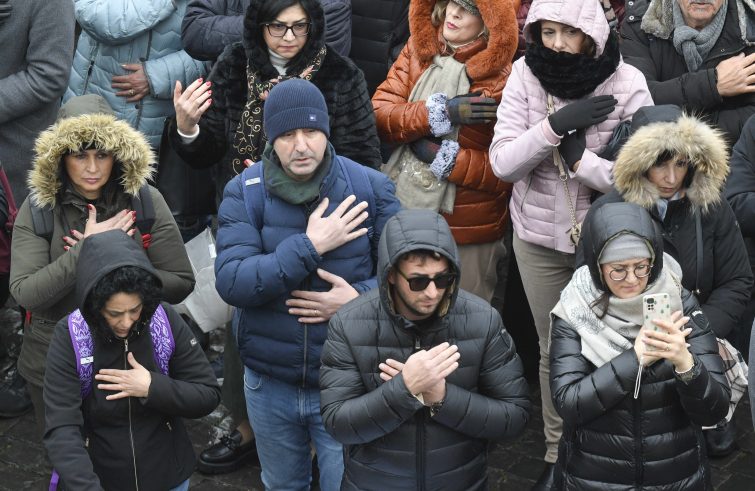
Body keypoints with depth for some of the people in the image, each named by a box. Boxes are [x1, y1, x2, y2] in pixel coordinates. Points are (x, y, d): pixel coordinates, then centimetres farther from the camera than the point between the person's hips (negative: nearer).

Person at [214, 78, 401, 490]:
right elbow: (231, 282, -20)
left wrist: (360, 297, -22)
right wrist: (309, 247, -26)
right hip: (268, 383, 2)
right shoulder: (243, 193, -9)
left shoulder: (370, 187, -8)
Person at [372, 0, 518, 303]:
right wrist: (439, 113, -19)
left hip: (467, 231, -5)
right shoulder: (418, 50, 1)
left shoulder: (501, 78, -15)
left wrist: (443, 157, -19)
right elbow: (379, 113, -7)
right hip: (402, 211, 5)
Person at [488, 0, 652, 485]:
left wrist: (579, 156, -23)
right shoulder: (526, 74, -10)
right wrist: (555, 124, -27)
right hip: (539, 238, 2)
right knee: (554, 350, 16)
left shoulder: (627, 84, -16)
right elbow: (503, 163, -15)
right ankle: (557, 454, 33)